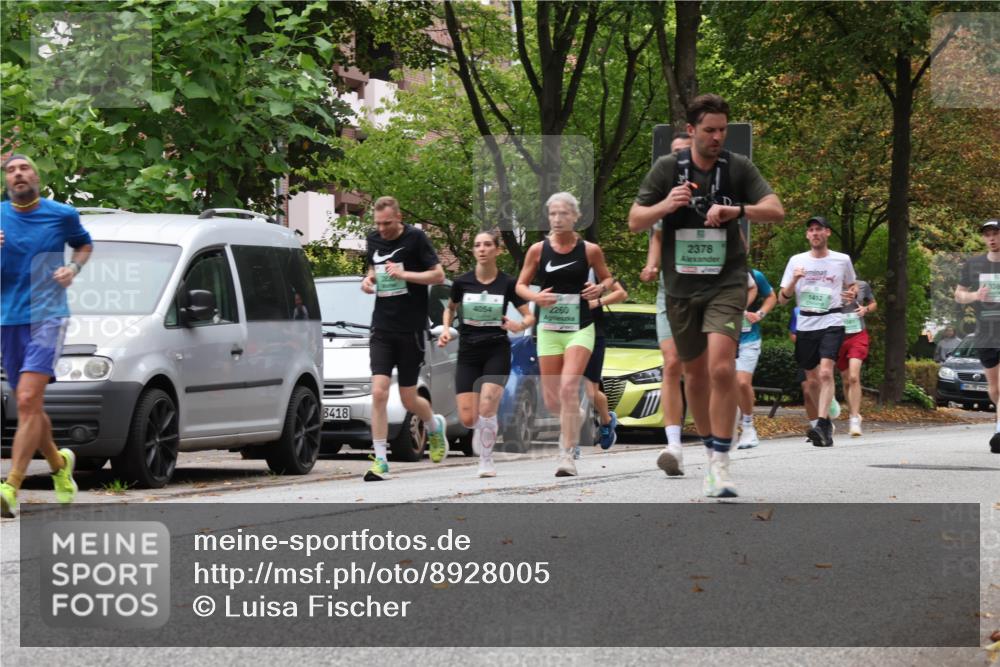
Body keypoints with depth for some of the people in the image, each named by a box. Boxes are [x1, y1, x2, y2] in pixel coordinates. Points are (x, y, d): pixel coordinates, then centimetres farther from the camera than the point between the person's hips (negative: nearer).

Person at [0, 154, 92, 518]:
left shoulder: (62, 215, 3)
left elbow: (85, 245, 22)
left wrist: (73, 268, 1)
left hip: (47, 316, -4)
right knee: (29, 407, 12)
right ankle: (59, 463, 40)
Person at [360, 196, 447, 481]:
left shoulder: (415, 238, -8)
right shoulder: (373, 240, 8)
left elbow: (439, 275, -8)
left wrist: (404, 274, -19)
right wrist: (369, 279, 3)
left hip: (411, 329, -4)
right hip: (382, 329, 4)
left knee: (408, 400, 5)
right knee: (378, 393, -11)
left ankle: (435, 425, 39)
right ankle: (380, 462, -8)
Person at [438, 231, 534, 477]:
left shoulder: (508, 284, -4)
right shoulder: (462, 282, 0)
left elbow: (529, 316, 1)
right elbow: (450, 308, 19)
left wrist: (520, 325, -21)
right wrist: (446, 329, 1)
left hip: (497, 352, -2)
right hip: (468, 354, 2)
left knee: (487, 407, -19)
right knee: (468, 418, -6)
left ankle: (486, 460, -2)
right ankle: (480, 430, 31)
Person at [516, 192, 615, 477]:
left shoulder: (590, 250, -2)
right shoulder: (538, 250, 0)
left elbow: (608, 279, 12)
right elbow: (521, 285, 7)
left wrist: (601, 288, -11)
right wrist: (535, 297, -14)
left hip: (580, 328, -2)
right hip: (548, 328, 2)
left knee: (569, 387, -22)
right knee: (551, 400, 5)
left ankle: (567, 455, -18)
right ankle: (573, 424, 40)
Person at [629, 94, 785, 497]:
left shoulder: (738, 168, 0)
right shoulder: (668, 169, 1)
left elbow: (776, 210, -6)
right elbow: (634, 221, 1)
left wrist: (736, 210, -24)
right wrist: (664, 206, -19)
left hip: (725, 283, -2)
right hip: (681, 285, 2)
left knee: (721, 367, -19)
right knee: (694, 373, 11)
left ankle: (720, 464, -17)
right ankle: (711, 448, 31)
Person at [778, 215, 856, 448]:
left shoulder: (842, 260, 7)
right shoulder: (797, 261, 8)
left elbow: (851, 286, 26)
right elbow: (782, 299, 8)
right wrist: (793, 281, -11)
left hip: (831, 322, -3)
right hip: (805, 324, 3)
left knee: (826, 372, -21)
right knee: (813, 379, 10)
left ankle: (822, 426, -30)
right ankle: (826, 423, 28)